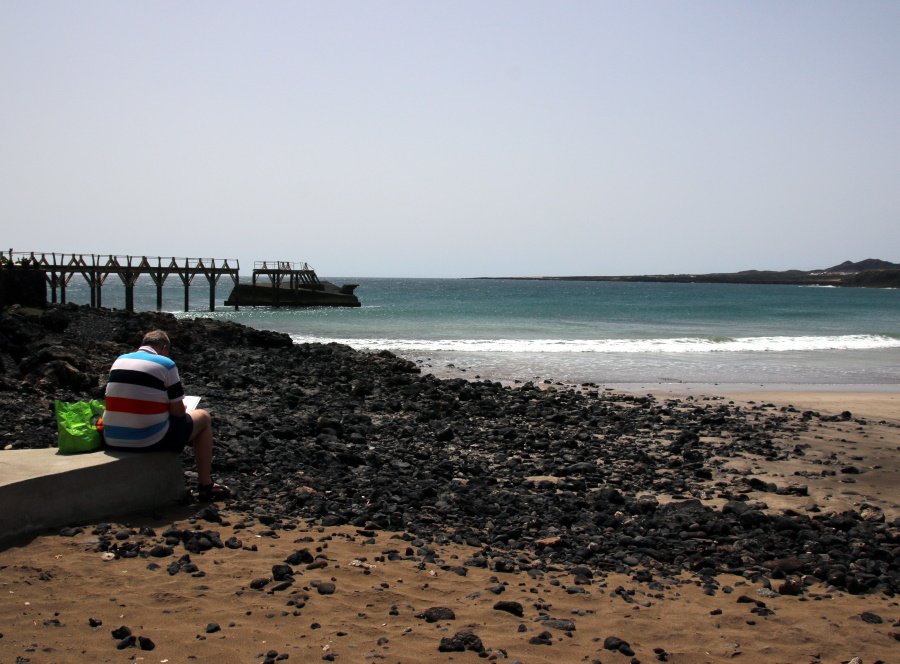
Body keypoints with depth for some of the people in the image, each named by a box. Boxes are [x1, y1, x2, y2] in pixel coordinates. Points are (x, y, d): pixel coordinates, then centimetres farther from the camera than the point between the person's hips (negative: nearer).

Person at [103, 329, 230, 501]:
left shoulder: (119, 360, 11)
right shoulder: (166, 364, -7)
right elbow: (178, 412, -6)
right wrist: (180, 407, 18)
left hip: (112, 441, 6)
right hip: (149, 441, -6)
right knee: (203, 418, 18)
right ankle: (205, 486, 20)